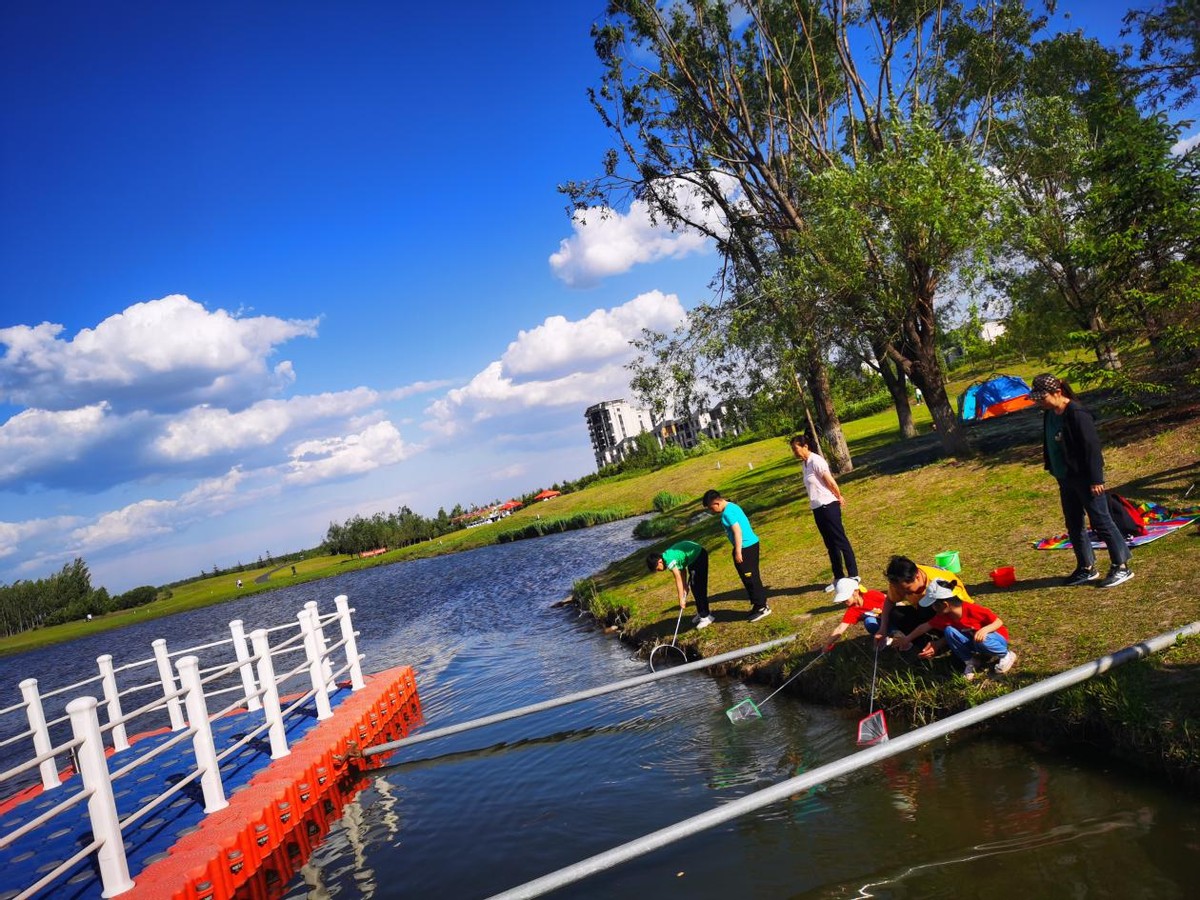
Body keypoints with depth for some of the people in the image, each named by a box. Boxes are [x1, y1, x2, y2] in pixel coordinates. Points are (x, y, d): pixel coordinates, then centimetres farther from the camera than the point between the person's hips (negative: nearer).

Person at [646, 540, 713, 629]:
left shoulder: (669, 561, -27)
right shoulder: (666, 556, 0)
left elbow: (678, 580, -24)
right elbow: (682, 569, 7)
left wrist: (681, 599, -19)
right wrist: (685, 587, 3)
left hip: (699, 555, -10)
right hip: (693, 558, 10)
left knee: (699, 588, -9)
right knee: (693, 586, 14)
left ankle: (706, 617, -4)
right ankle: (700, 613, 24)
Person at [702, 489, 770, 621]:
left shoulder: (728, 513, -18)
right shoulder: (731, 507, 12)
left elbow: (737, 531, -23)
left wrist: (738, 552, -21)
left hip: (746, 547, -10)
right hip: (750, 544, 10)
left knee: (750, 578, -2)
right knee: (750, 577, 17)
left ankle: (762, 607, 5)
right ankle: (759, 604, 25)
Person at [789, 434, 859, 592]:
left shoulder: (816, 461, -17)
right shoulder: (806, 463, 10)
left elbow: (831, 482, -15)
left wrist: (839, 498, 0)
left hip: (828, 506, -9)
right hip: (817, 508, 9)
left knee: (840, 541, 0)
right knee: (830, 544, 15)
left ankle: (853, 575, 9)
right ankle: (838, 577, 23)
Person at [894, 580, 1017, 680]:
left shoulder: (973, 610, -31)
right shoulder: (944, 616, -12)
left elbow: (999, 622, -23)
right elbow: (925, 626, 1)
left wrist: (985, 629, -42)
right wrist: (907, 639, 7)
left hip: (996, 637, -5)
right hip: (973, 643, 5)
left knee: (981, 641, -41)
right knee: (949, 631, -21)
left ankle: (1006, 655, -8)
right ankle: (970, 662, -7)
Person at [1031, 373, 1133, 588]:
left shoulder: (1077, 413, -20)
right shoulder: (1049, 415, 6)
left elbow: (1091, 447, -20)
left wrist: (1095, 479, -19)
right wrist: (1052, 469, 17)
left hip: (1084, 478, -9)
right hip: (1065, 479, 9)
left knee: (1101, 521, -1)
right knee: (1073, 525, 14)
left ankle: (1121, 566, 10)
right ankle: (1086, 568, 26)